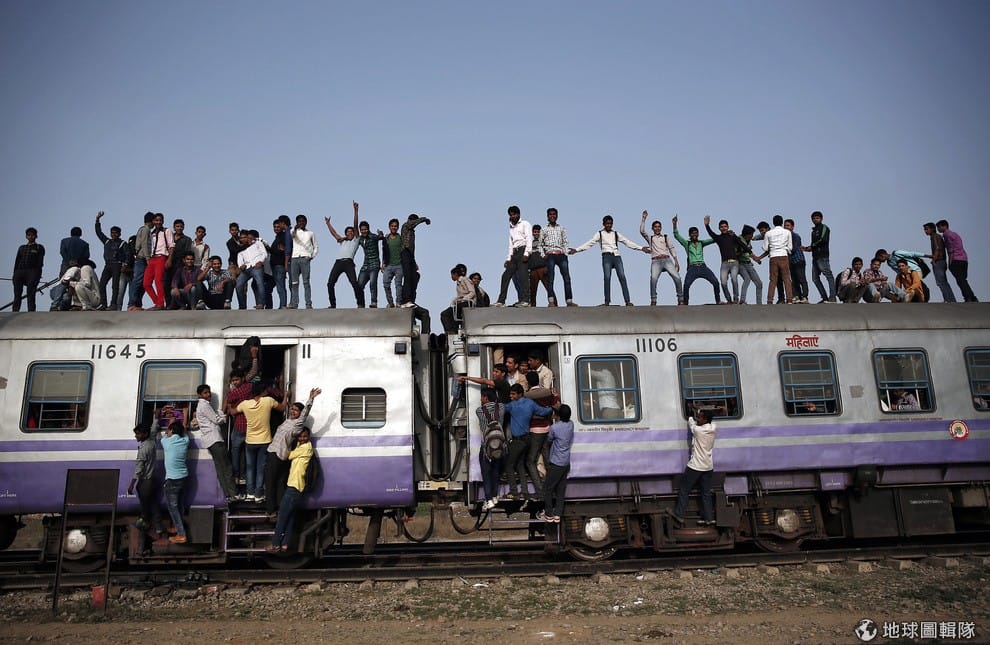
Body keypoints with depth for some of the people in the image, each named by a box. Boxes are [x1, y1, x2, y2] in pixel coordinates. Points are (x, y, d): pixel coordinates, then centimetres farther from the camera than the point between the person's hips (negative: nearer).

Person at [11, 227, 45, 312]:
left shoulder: (39, 247, 11)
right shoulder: (21, 248, 23)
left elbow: (40, 262, 2)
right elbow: (17, 262, 19)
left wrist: (38, 274, -10)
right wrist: (14, 275, 8)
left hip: (32, 272, -4)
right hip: (19, 271, 4)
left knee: (31, 294, -11)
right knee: (17, 294, -3)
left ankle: (31, 311, -15)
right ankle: (15, 311, -5)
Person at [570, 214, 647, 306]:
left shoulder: (616, 234, 19)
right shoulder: (599, 234, 12)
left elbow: (628, 242, 17)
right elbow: (589, 243, 4)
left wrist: (641, 248, 10)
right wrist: (576, 250, -7)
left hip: (617, 256, 2)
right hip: (607, 256, -2)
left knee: (622, 277, -9)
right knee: (607, 278, -13)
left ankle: (628, 301, -12)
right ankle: (607, 301, -8)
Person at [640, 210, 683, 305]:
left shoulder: (666, 237, 21)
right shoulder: (650, 238, 20)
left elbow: (672, 248, 13)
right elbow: (642, 231, 6)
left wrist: (676, 261, 2)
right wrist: (644, 218, 1)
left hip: (667, 260, 1)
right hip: (656, 262, -1)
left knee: (677, 277, -17)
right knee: (653, 278, -27)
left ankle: (681, 299, -6)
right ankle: (653, 300, -22)